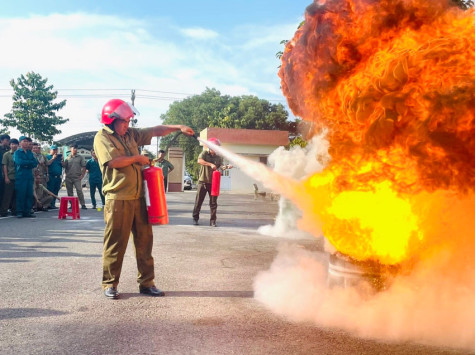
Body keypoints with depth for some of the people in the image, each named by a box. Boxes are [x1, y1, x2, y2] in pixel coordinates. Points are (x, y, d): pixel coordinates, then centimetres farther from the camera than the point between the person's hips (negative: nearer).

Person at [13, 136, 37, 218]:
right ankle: (19, 212, 1)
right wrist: (30, 162, -5)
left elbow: (35, 163, 6)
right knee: (20, 195, -5)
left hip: (29, 176, 5)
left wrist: (26, 165, -9)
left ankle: (27, 211, 8)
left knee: (29, 195, 3)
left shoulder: (30, 153, 18)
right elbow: (19, 162, -15)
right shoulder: (17, 152, 4)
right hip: (20, 177, -5)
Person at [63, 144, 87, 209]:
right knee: (69, 192, 7)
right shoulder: (67, 158, 11)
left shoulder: (80, 157, 6)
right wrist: (66, 174, -3)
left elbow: (84, 167, 3)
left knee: (79, 191, -12)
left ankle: (83, 204, -11)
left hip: (77, 178, -3)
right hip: (68, 178, 3)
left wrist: (82, 175, -4)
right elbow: (64, 166, 13)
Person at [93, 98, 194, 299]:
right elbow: (114, 161, -17)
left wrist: (179, 128, 13)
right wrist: (137, 158, -4)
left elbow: (155, 131, 22)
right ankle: (110, 284, 15)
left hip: (138, 197, 7)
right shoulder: (102, 137, -3)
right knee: (115, 243, 1)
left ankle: (146, 283, 17)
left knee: (144, 240, 8)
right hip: (118, 199, -7)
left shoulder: (131, 134, 17)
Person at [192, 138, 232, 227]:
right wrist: (210, 164, -26)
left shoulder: (218, 157, 10)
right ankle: (195, 218, 13)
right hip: (203, 180, -3)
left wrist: (226, 167, -25)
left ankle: (213, 220, 8)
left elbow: (220, 166, -3)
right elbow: (199, 160, -19)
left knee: (213, 202, 2)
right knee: (198, 200, 2)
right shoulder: (204, 153, 0)